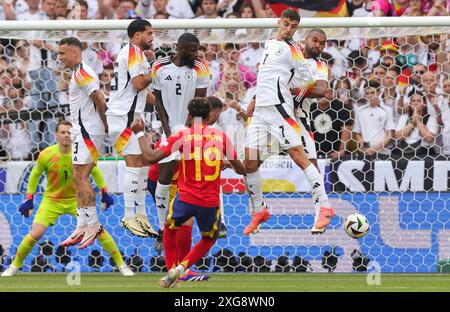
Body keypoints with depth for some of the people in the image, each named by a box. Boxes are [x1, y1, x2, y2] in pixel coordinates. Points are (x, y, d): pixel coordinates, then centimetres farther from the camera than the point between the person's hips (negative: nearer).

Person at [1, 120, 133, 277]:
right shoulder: (46, 155, -18)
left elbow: (95, 171, 2)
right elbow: (35, 175, -1)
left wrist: (104, 194, 4)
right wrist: (29, 200, -1)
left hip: (77, 199, 1)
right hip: (52, 200, -1)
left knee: (99, 230, -9)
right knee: (35, 235, -12)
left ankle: (121, 265, 5)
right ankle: (15, 266, 11)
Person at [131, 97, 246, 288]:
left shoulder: (182, 136, -4)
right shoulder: (221, 136, 2)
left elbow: (151, 157, -7)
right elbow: (240, 169, 8)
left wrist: (139, 133, 6)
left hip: (186, 199, -1)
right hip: (211, 202, 1)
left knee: (170, 229, 29)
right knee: (209, 239, 26)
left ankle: (172, 272, 23)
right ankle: (182, 268, 5)